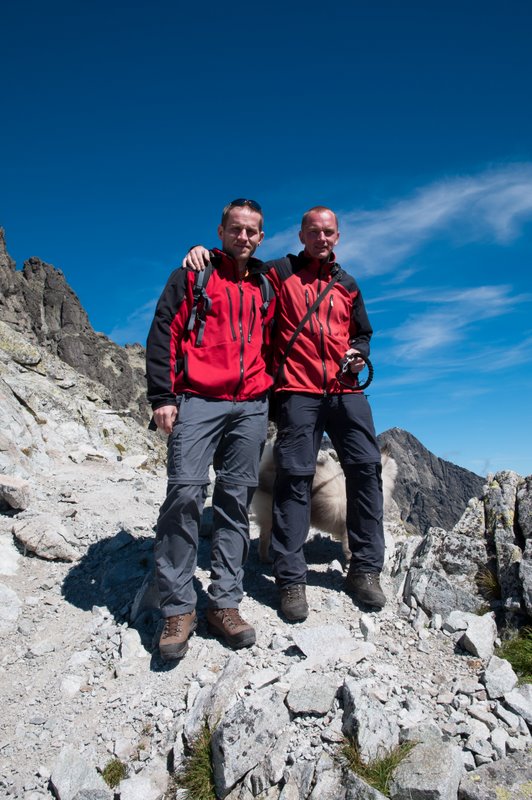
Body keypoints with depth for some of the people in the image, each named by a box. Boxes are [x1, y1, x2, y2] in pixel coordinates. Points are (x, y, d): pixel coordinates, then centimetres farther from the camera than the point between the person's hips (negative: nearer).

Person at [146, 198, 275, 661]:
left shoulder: (265, 287, 21)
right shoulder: (193, 275, 10)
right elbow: (163, 333, 2)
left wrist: (272, 401, 20)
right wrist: (162, 396, -8)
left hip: (251, 407, 4)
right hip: (198, 400, -3)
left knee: (236, 501, 2)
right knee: (186, 493, -14)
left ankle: (225, 604, 10)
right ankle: (178, 608, -2)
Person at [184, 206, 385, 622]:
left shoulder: (348, 284, 21)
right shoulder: (279, 273, 9)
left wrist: (359, 355, 8)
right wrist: (203, 252, -6)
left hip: (346, 389, 4)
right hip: (298, 390, -4)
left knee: (366, 466, -2)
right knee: (295, 476, -7)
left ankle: (365, 569, 11)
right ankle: (291, 579, 2)